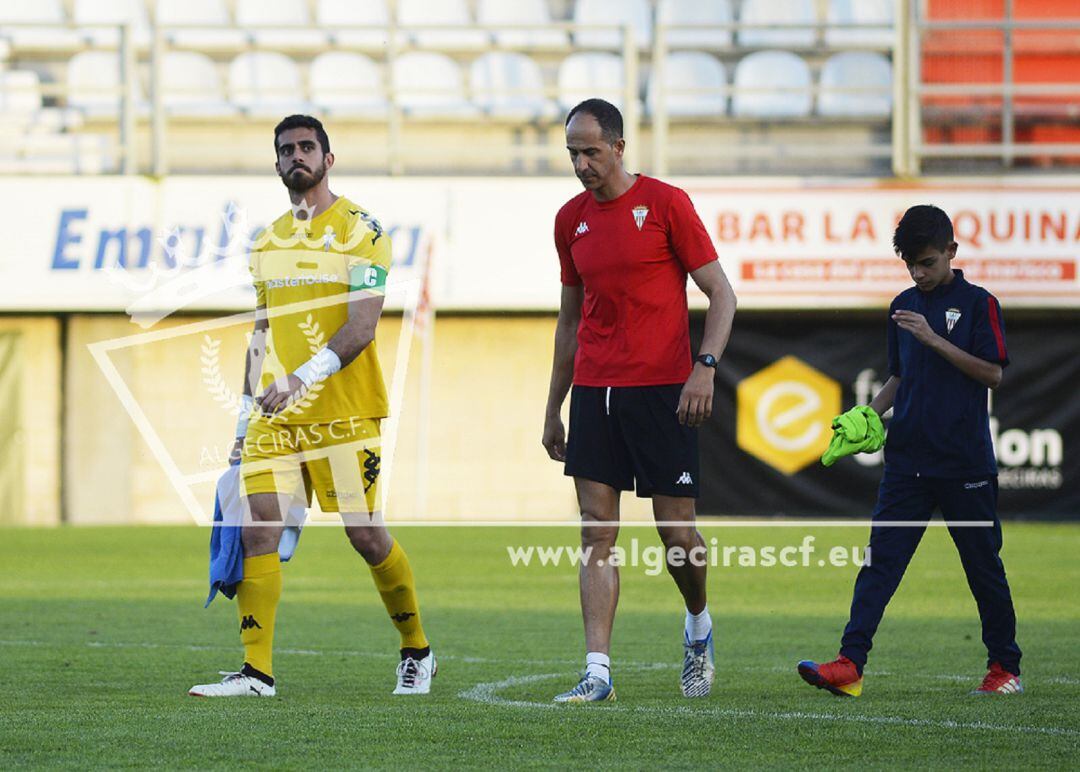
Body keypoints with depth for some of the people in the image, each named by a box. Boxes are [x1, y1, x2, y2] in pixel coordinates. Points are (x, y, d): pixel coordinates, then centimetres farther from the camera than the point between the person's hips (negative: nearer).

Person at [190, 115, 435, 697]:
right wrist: (246, 415, 17)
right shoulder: (269, 241, 16)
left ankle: (417, 650, 18)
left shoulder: (358, 229, -4)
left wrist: (304, 378, -25)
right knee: (259, 529, -7)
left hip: (344, 413, -5)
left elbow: (362, 326, -14)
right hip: (275, 418, 5)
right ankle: (256, 671, -6)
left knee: (365, 533, -2)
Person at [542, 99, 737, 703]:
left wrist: (705, 366, -18)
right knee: (597, 533, -3)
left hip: (661, 391, -4)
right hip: (593, 392, 4)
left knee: (677, 530, 0)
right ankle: (598, 672, -7)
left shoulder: (665, 203, -5)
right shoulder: (571, 219, 11)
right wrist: (554, 408, 18)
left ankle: (699, 625, 30)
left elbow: (722, 295, -4)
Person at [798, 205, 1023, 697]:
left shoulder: (978, 303, -3)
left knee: (982, 564, 5)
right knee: (880, 558, -6)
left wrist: (934, 339, -18)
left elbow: (992, 373, -11)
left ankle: (1005, 667, 18)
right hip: (907, 459, 4)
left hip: (966, 463, -4)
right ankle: (850, 665, -14)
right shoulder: (903, 306, 13)